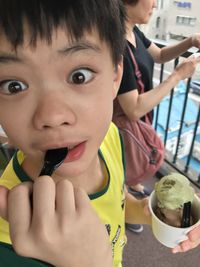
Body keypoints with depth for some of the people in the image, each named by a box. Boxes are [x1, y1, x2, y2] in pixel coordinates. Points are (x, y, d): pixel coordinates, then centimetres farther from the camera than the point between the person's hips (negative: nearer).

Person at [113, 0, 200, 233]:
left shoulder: (133, 31, -4)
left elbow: (159, 55, 13)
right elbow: (134, 110, -34)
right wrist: (177, 75, -27)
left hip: (140, 120, 8)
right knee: (127, 169, 19)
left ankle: (134, 187, 64)